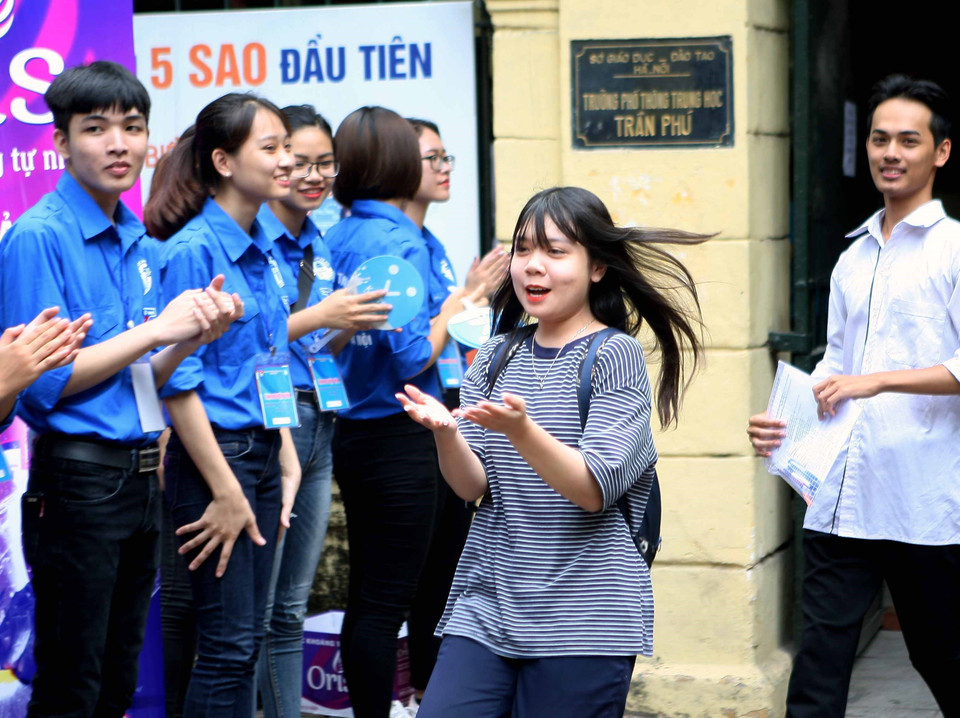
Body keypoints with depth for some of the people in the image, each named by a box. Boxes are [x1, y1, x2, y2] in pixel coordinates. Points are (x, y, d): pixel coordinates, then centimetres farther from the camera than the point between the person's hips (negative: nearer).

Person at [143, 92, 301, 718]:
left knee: (248, 636, 11)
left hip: (264, 451, 8)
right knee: (229, 643, -5)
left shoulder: (263, 250, 11)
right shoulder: (194, 250, -14)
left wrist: (287, 460, 13)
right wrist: (225, 491, -17)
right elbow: (178, 383, -16)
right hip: (215, 452, -8)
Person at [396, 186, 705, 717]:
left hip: (584, 618, -4)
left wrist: (520, 430, -31)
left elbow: (593, 490, -15)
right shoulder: (498, 356, 10)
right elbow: (473, 485, 2)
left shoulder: (614, 354, -5)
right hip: (486, 607, 4)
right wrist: (443, 430, -18)